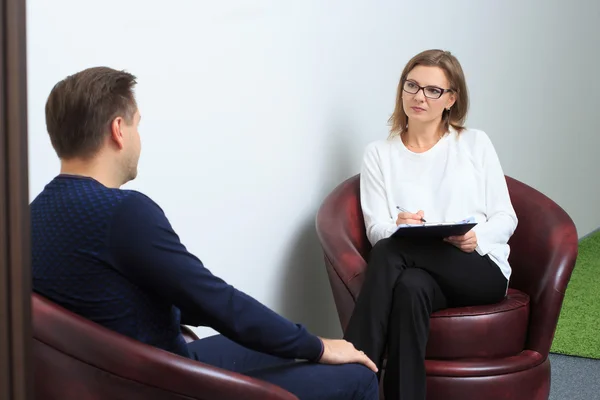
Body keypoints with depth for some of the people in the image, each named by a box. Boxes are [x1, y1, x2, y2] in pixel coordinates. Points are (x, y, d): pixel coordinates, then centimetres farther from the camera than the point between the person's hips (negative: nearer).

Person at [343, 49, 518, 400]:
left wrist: (477, 238, -16)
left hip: (481, 267, -1)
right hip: (421, 269, 1)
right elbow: (376, 229, 2)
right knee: (410, 287, -38)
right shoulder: (380, 153, 13)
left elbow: (506, 219, 8)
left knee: (390, 252, -30)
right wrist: (398, 226, -23)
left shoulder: (475, 143, 12)